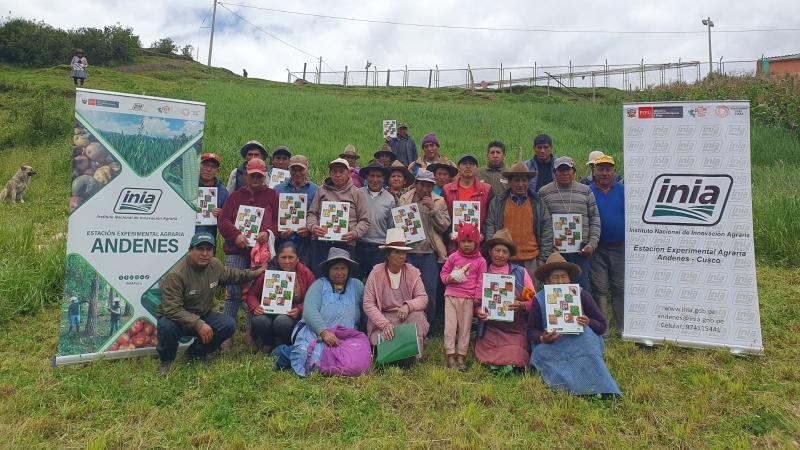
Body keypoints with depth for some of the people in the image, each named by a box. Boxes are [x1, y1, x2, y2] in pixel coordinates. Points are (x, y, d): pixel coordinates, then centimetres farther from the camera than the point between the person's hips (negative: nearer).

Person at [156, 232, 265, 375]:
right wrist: (198, 324, -39)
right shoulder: (176, 275, -27)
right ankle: (166, 359, -1)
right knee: (167, 327, -38)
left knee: (229, 325, -19)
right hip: (177, 318, -5)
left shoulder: (215, 264, -7)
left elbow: (228, 274, 18)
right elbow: (172, 309, -31)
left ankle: (197, 352, 10)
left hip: (203, 316, 5)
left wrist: (253, 274, 14)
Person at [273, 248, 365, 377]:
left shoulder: (356, 286, 14)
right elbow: (309, 311, -10)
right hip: (314, 332, -3)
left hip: (343, 339, 4)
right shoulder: (319, 285, 5)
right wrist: (324, 332, -24)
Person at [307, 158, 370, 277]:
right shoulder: (322, 190, 18)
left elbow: (364, 220, 6)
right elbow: (312, 213, 15)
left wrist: (355, 233, -12)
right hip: (320, 242, 2)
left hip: (346, 243, -2)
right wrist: (313, 226, -6)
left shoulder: (357, 193, 11)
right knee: (318, 277, 3)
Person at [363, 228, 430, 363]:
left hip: (407, 316, 2)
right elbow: (368, 304, -10)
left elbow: (423, 298, -3)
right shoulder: (376, 273, -6)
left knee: (419, 318, -30)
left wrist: (408, 306, -25)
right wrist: (385, 324, -22)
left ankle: (415, 357, -18)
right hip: (382, 318, -1)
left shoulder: (413, 272, 1)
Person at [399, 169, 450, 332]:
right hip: (408, 252, 1)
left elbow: (444, 226, -2)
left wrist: (433, 208, -12)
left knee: (430, 290, 1)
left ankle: (430, 324, 17)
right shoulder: (404, 199, 8)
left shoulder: (439, 202, 6)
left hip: (429, 253, -1)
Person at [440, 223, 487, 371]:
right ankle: (450, 356, 8)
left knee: (465, 327, 6)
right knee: (450, 326, 0)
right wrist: (448, 279, -9)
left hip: (468, 298, 0)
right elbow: (444, 272, 13)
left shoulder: (480, 261, 2)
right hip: (451, 296, 1)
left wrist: (477, 298, -4)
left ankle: (461, 356, 15)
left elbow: (481, 281, 2)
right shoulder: (453, 257, 5)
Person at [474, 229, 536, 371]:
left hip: (516, 329, 0)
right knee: (487, 359, -16)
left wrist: (521, 306, -18)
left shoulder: (520, 272, 6)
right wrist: (478, 311, -11)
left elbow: (533, 301, 3)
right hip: (490, 329, 1)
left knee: (514, 359, -19)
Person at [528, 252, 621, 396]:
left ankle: (603, 390, -32)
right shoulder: (540, 299, -1)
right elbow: (531, 331, 3)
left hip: (581, 344, 0)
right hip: (551, 347, 0)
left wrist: (588, 323, -21)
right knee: (540, 352, -30)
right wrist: (542, 339, -21)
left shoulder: (581, 295, -2)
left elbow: (603, 326, 2)